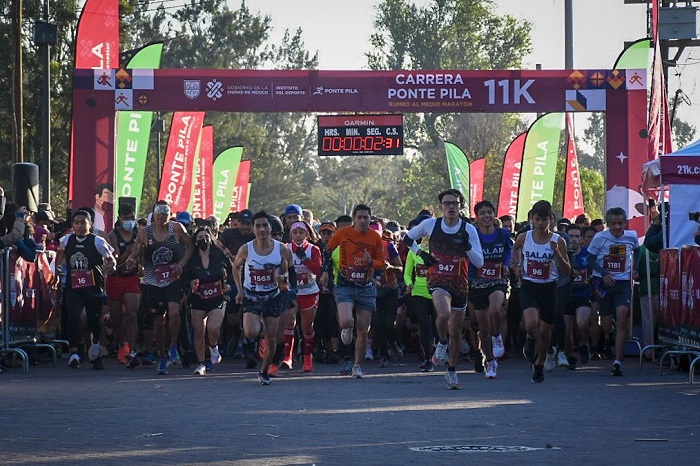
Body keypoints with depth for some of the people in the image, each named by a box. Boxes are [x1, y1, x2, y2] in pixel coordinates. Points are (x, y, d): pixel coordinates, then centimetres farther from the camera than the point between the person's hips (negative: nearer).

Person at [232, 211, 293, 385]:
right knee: (252, 332, -23)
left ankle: (264, 372, 26)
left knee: (271, 339, 5)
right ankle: (251, 338, 15)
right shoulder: (246, 249, -10)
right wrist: (239, 290, 1)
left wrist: (282, 277, -20)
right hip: (251, 297, -2)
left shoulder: (281, 249, -8)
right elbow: (235, 267, 8)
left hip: (272, 297, 2)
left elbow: (286, 272, 4)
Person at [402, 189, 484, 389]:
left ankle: (452, 370, 27)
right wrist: (421, 253, 1)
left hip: (460, 283, 2)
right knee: (444, 314, -32)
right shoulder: (431, 224, -1)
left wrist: (467, 247, -22)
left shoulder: (468, 229, -3)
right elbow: (407, 238, 16)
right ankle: (441, 344, -1)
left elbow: (480, 262, -5)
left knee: (456, 331, 9)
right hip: (438, 280, -2)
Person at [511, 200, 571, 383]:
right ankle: (531, 340, 13)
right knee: (531, 324, -24)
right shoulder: (523, 238, -3)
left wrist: (557, 253, -22)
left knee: (545, 332, 9)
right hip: (528, 287, 0)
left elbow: (567, 272, -7)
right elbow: (515, 248, 23)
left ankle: (539, 365, 34)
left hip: (548, 288, 0)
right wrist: (516, 265, 6)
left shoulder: (558, 241, -7)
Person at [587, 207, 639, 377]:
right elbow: (590, 259, 1)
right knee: (606, 326, 3)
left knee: (622, 320, -17)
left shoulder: (632, 237, 0)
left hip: (624, 283, 0)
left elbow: (637, 252, 22)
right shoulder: (600, 238, -7)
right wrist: (603, 273, -15)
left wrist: (634, 268, 5)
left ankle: (618, 362, -15)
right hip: (604, 283, 0)